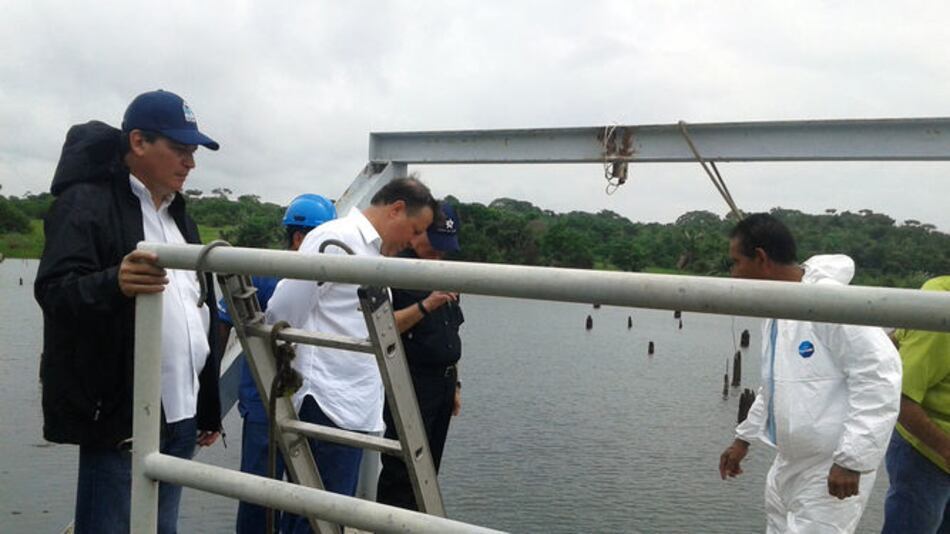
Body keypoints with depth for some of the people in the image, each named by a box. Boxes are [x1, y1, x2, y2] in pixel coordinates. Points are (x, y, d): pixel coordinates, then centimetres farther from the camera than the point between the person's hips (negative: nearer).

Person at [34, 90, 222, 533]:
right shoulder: (87, 203, -6)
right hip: (120, 419, -7)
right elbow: (53, 289, -19)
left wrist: (209, 409, 20)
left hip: (179, 418, 7)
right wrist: (114, 283, -40)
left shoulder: (179, 217, 17)